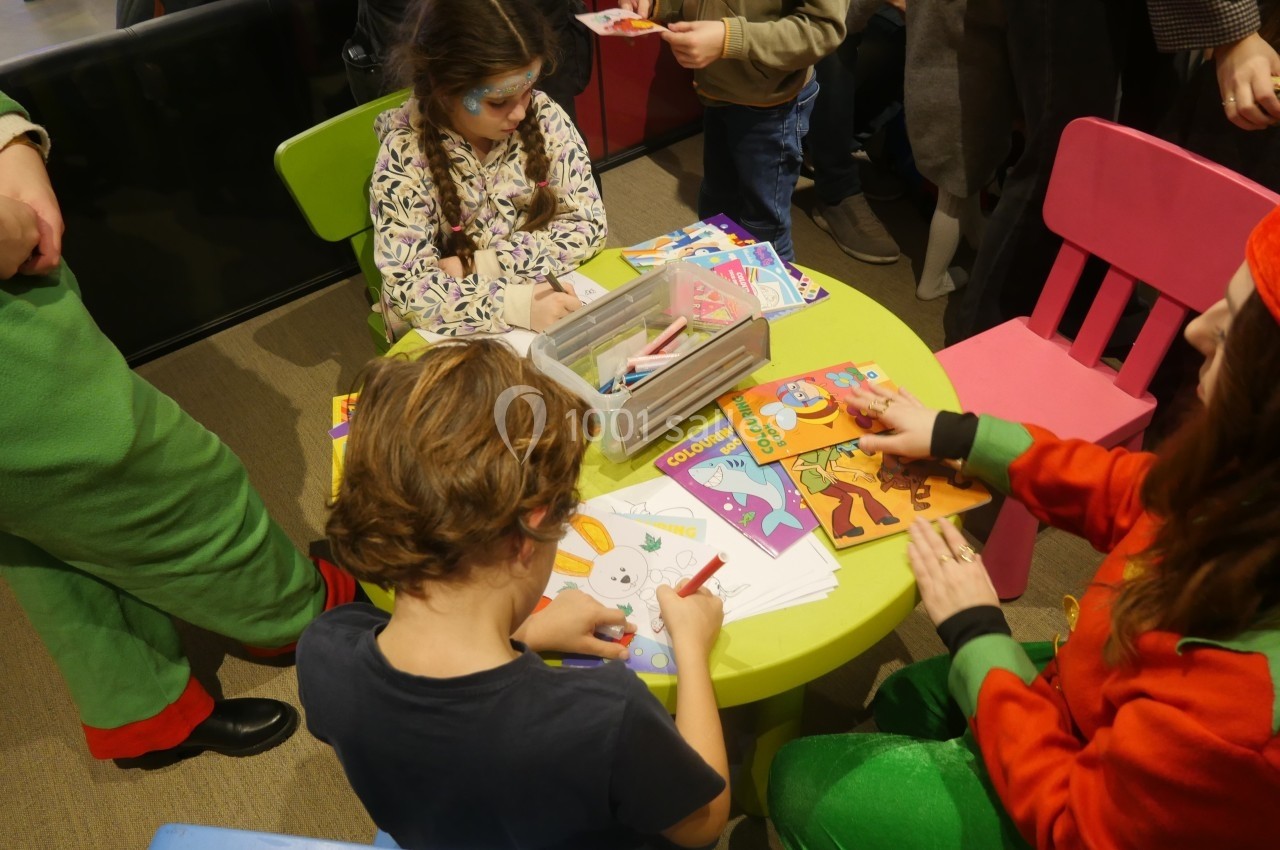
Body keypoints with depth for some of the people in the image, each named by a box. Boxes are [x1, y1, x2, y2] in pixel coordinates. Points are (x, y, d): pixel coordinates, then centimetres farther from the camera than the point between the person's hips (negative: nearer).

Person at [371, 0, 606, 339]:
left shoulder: (545, 117, -11)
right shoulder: (405, 156, -19)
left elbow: (588, 224, -8)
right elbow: (408, 288, -22)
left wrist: (482, 264, -18)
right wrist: (516, 304, -35)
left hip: (544, 292, 2)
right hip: (452, 331, -2)